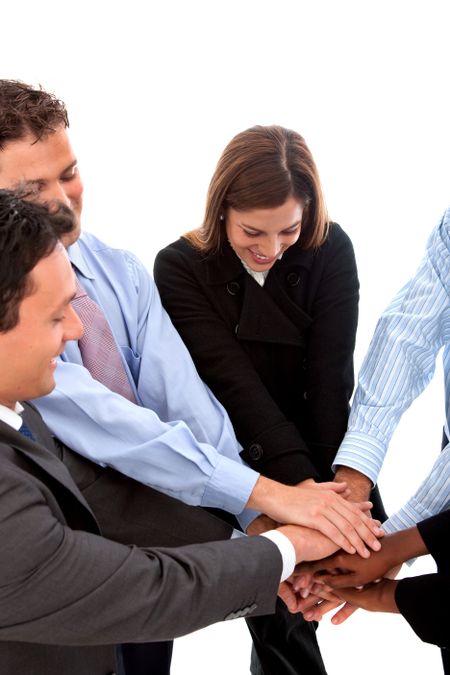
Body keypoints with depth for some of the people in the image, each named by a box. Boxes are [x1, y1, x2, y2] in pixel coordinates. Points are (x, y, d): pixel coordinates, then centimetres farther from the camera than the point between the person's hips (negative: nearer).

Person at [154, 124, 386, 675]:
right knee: (276, 608, 1)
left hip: (321, 453, 3)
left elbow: (330, 377, -18)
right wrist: (302, 484, -35)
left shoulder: (330, 252, -12)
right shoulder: (180, 269, -18)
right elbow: (235, 381, -26)